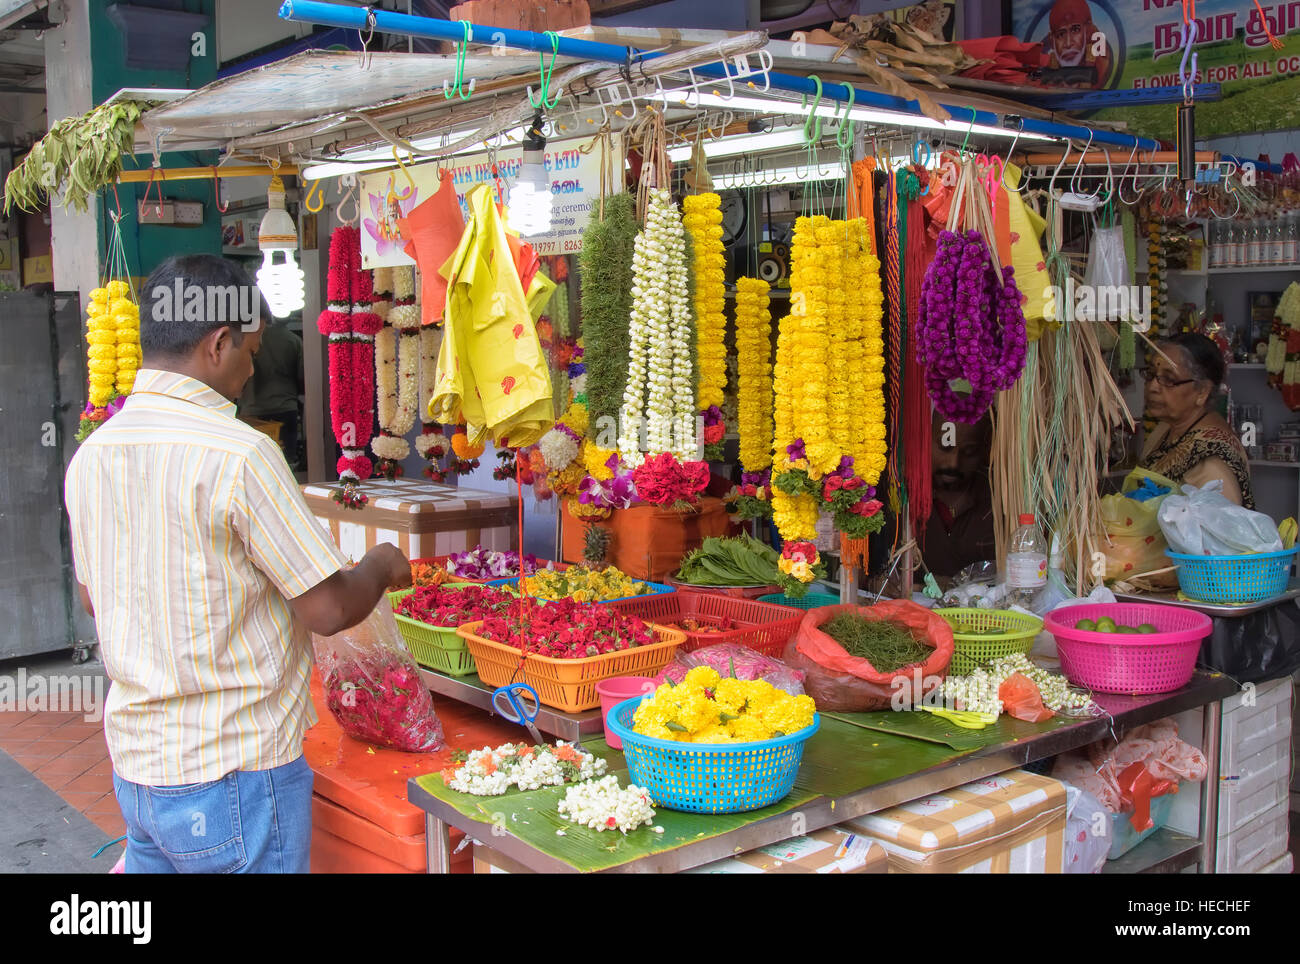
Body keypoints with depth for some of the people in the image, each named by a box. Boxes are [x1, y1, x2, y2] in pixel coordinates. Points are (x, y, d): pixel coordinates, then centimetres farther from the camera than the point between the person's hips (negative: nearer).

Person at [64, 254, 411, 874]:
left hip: (136, 765, 7)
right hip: (231, 777, -7)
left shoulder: (90, 455, 3)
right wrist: (383, 567, 3)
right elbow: (329, 609, -17)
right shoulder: (238, 454, -21)